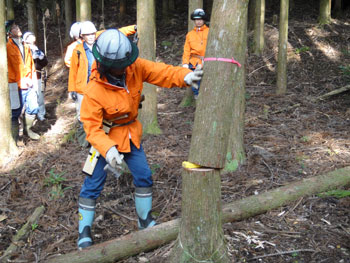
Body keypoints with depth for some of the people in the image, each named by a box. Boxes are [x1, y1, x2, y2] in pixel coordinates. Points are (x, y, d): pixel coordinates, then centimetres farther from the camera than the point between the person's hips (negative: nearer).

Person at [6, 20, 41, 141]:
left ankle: (27, 129, 33)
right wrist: (21, 81, -12)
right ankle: (15, 137, 14)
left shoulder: (25, 46, 16)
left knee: (33, 108, 9)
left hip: (29, 85, 6)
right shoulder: (8, 47, -6)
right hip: (16, 86, -6)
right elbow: (8, 67, -9)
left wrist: (33, 81, 10)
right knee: (16, 111, 1)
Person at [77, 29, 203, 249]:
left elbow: (160, 72, -19)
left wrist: (184, 76, -39)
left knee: (144, 176, 9)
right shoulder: (94, 92, -29)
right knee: (94, 184, -1)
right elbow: (92, 128, -27)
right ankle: (84, 233, 15)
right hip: (106, 138, -5)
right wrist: (108, 149, -43)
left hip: (131, 134, 5)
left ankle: (145, 220, 31)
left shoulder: (135, 67, -17)